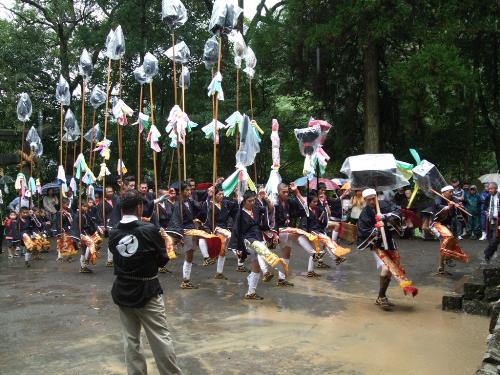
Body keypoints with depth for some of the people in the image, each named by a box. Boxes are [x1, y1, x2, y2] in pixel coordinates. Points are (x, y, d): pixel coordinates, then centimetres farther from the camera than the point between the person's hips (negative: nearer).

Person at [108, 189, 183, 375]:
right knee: (161, 339, 3)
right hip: (147, 292, -4)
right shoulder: (150, 230, -13)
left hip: (122, 292, 5)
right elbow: (163, 261, -5)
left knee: (131, 340, 13)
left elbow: (117, 255, 10)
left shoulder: (113, 233, -2)